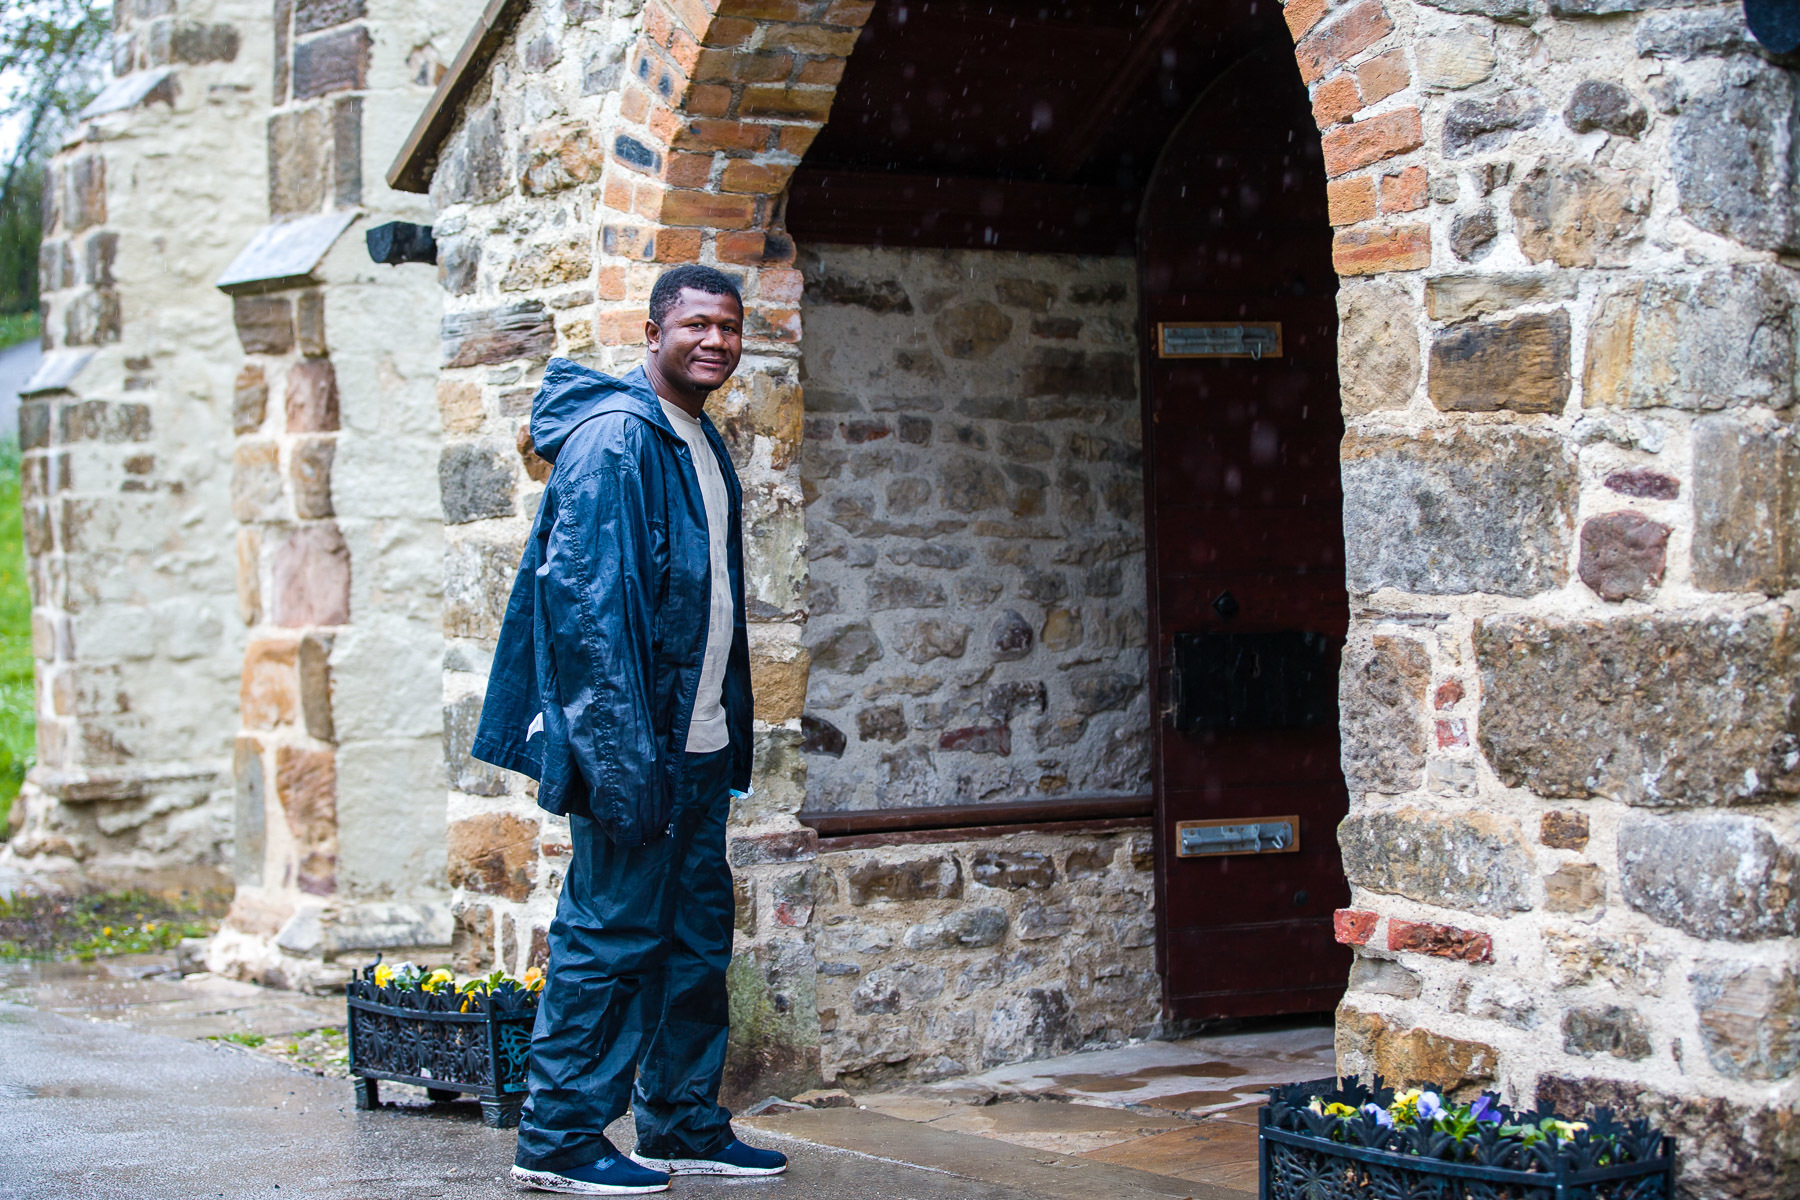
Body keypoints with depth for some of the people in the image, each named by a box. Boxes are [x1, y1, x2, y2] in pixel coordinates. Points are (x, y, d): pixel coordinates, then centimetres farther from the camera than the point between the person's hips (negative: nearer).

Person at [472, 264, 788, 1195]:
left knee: (697, 933, 12)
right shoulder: (614, 436, -13)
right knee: (610, 933, -5)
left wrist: (731, 737, 17)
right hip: (634, 737, -9)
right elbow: (584, 597, -19)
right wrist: (619, 749, -24)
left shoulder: (703, 445, 16)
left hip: (699, 742, 9)